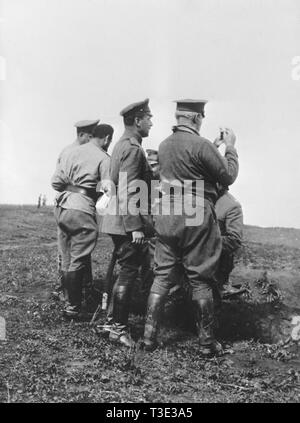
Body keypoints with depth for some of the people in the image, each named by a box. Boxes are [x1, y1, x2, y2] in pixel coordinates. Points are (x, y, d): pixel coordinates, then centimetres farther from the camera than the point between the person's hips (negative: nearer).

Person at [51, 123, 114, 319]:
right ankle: (73, 307, 7)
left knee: (67, 260, 13)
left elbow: (56, 181, 8)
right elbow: (108, 188, -13)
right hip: (82, 210, -6)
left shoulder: (70, 152, 12)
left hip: (62, 208, 6)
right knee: (78, 262, 1)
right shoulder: (103, 158, -3)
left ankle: (69, 301, 22)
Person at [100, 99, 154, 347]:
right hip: (128, 222, -10)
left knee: (126, 270, 17)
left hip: (117, 220, 10)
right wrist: (136, 227, -23)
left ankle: (114, 320, 26)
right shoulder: (133, 148, -16)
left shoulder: (122, 144, 15)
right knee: (128, 272, -2)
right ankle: (118, 328, 7)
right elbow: (127, 191, -23)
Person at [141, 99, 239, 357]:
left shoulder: (164, 145, 9)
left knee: (162, 277, 11)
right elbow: (228, 177, -6)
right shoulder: (201, 146, -13)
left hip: (167, 217, 6)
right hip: (196, 220, -6)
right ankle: (207, 343, 16)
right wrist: (230, 147, 8)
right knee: (201, 281, 4)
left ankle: (149, 336, 14)